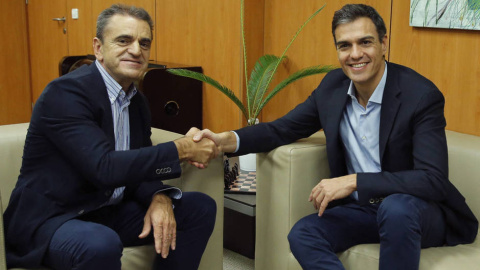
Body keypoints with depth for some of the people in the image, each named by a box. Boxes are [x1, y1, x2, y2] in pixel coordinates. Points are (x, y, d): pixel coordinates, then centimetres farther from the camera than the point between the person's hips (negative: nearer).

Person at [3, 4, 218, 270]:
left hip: (110, 212, 8)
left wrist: (160, 199, -17)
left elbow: (139, 167, 6)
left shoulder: (137, 100, 7)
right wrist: (181, 149, -23)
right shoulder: (66, 92, -19)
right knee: (101, 244, -39)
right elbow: (104, 168, -29)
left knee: (201, 207, 0)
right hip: (50, 218, -8)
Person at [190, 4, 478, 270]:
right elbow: (283, 128, 6)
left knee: (396, 207, -37)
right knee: (302, 234, -20)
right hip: (361, 209, 5)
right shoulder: (333, 85, -1)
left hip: (416, 211, -4)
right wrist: (225, 140, -14)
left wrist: (354, 181, -33)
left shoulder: (422, 95, -18)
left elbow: (434, 180, -26)